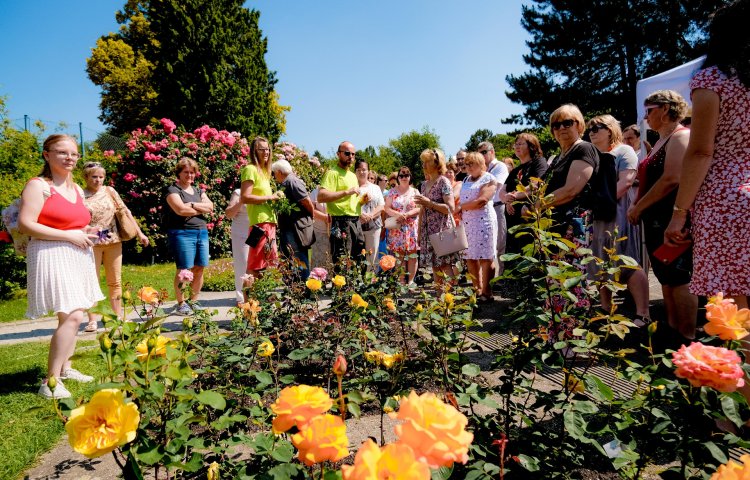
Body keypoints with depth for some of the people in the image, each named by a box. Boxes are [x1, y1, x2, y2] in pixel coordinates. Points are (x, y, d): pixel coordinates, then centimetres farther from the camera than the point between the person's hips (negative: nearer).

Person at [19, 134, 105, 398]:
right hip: (53, 257, -8)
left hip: (78, 257, 8)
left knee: (72, 316, 12)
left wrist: (87, 232, 6)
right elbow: (25, 225, -17)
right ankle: (50, 382, -8)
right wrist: (70, 236, -18)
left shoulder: (77, 189, 16)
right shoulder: (38, 186, -8)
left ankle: (64, 367, 26)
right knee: (72, 316, -16)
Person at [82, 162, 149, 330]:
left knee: (115, 281, 9)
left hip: (113, 241, 2)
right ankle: (92, 320, 8)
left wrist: (139, 233, 4)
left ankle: (118, 316, 19)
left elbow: (125, 212, 6)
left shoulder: (109, 191, 4)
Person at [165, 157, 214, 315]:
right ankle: (181, 304, 3)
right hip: (182, 233, -6)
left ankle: (194, 302, 14)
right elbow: (181, 209, -15)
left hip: (201, 232, 6)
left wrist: (192, 205, -9)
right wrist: (201, 209, -3)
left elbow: (210, 206, 5)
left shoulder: (198, 191, 20)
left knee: (199, 269, 4)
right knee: (184, 270, -5)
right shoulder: (173, 190, 1)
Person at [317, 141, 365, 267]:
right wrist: (347, 192, -20)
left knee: (358, 260, 12)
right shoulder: (332, 173, -6)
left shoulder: (353, 176, 22)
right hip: (341, 222, -9)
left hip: (356, 221, 9)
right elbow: (321, 197, -21)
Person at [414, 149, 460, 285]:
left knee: (445, 265, -9)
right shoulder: (424, 184, 14)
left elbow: (450, 208, -15)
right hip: (428, 230, 7)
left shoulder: (444, 182, -6)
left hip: (443, 229, -7)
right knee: (435, 265, 7)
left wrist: (429, 202, -16)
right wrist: (419, 232, 15)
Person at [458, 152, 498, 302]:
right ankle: (477, 291, 9)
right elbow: (460, 199, 19)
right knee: (470, 258, 2)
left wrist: (460, 207, -6)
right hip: (467, 222, 7)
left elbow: (481, 201, -13)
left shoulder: (489, 179, 0)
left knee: (485, 258, -7)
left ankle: (487, 293, -4)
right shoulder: (466, 180, 22)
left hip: (483, 221, -7)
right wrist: (459, 212, -3)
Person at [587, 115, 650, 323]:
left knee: (629, 265, -11)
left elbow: (626, 182, -13)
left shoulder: (623, 151, 0)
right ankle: (606, 310, 17)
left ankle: (643, 314, -10)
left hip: (619, 214, -7)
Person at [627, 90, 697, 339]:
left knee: (678, 278, -5)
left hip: (672, 220, -9)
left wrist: (638, 207, -14)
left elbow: (671, 179, -21)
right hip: (657, 220, 9)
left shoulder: (680, 136, -10)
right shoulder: (661, 141, 19)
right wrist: (637, 206, 7)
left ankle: (688, 337, 3)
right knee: (666, 278, 12)